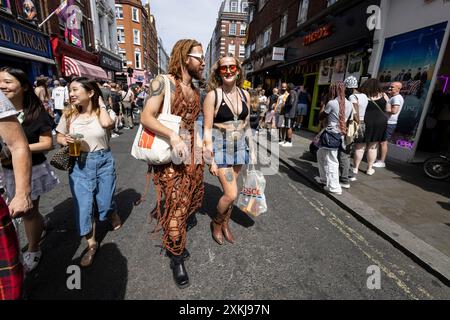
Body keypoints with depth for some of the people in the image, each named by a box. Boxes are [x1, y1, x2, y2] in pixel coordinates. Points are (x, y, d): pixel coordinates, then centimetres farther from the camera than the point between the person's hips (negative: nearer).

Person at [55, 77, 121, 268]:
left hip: (103, 162, -2)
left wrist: (101, 104, -12)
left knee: (105, 201, 10)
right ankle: (91, 244, 22)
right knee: (83, 206, 4)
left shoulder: (105, 112, -5)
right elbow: (59, 137, 12)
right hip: (79, 165, 2)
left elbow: (107, 124, -29)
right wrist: (65, 140, -12)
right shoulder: (69, 114, 1)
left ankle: (113, 215, 48)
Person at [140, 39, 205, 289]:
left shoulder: (195, 91, 14)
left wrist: (204, 151, 16)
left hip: (193, 156, 7)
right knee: (175, 207, 0)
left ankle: (174, 241, 42)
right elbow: (146, 117, -16)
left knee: (187, 203, 16)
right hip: (171, 156, -7)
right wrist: (172, 135, -32)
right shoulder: (163, 82, -7)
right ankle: (176, 258, 20)